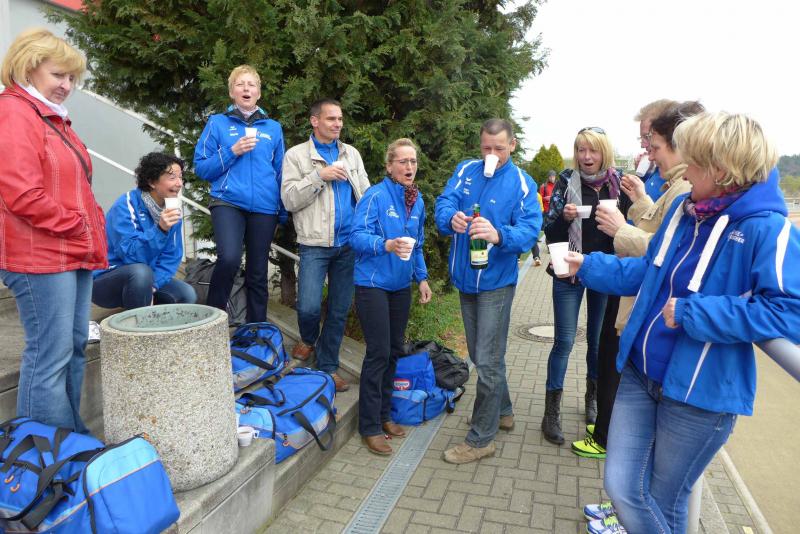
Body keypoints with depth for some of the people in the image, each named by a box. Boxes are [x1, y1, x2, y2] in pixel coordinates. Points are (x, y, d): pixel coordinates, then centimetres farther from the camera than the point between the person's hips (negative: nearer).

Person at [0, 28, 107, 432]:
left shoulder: (55, 118, 19)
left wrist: (92, 229, 10)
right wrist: (76, 226, -12)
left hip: (76, 254, 9)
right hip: (41, 257, -9)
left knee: (75, 348, 14)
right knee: (50, 354, -4)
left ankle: (74, 439, 26)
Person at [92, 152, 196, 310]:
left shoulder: (171, 210, 0)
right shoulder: (126, 206, -19)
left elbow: (172, 256, -2)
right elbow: (129, 254, -27)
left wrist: (152, 285, -17)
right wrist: (159, 229, -38)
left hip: (146, 279, 6)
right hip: (105, 281, -6)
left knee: (187, 294, -13)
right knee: (141, 272, -36)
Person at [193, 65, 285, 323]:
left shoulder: (273, 128, 13)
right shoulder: (217, 123, 7)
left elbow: (280, 172, 15)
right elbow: (201, 168, 4)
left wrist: (284, 210, 9)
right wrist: (232, 152, -9)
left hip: (264, 207, 3)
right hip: (228, 202, -2)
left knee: (257, 273, 7)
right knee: (229, 258, -26)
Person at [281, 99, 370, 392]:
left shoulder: (352, 154, 15)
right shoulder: (296, 155, 3)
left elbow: (367, 195, 12)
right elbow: (289, 199, -7)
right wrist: (320, 175, -15)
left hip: (349, 244, 3)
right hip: (315, 244, -3)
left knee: (339, 311, 7)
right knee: (309, 307, -11)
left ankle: (327, 366, 22)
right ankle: (308, 340, 24)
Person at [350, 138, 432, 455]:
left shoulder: (417, 200, 9)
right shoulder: (375, 196, -14)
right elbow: (357, 236, -21)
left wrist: (422, 278, 14)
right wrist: (387, 244, -37)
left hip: (401, 286, 7)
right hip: (373, 284, -7)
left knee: (394, 351, 12)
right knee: (378, 353, -6)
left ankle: (383, 415, 29)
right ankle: (369, 427, 9)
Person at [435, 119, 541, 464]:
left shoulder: (522, 184, -8)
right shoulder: (466, 170, 5)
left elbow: (529, 230, -18)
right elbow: (444, 202, -7)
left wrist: (499, 235, -38)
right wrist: (452, 218, -30)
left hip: (496, 282, -5)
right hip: (465, 278, 6)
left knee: (487, 361, -2)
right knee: (481, 354, 19)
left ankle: (481, 439, 14)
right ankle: (502, 411, 40)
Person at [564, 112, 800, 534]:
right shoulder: (683, 207, 4)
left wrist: (690, 313, -24)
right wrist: (587, 266, 11)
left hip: (700, 394, -6)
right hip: (640, 373, 6)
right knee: (621, 487, 9)